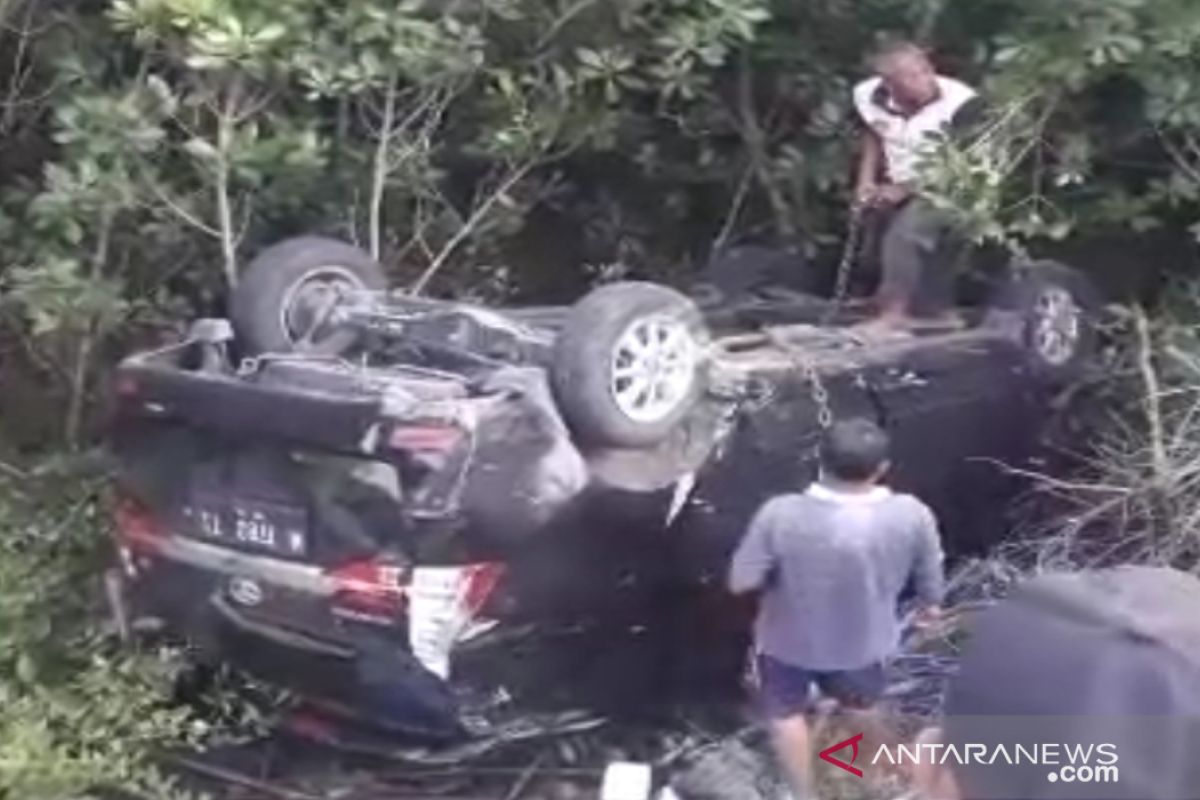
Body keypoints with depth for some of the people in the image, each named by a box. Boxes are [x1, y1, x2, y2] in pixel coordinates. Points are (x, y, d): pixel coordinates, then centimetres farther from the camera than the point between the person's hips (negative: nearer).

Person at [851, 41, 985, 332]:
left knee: (905, 234, -26)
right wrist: (865, 181, -1)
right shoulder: (869, 96, -10)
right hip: (897, 190, 6)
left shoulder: (961, 103, -27)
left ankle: (895, 311, -13)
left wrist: (903, 190, -22)